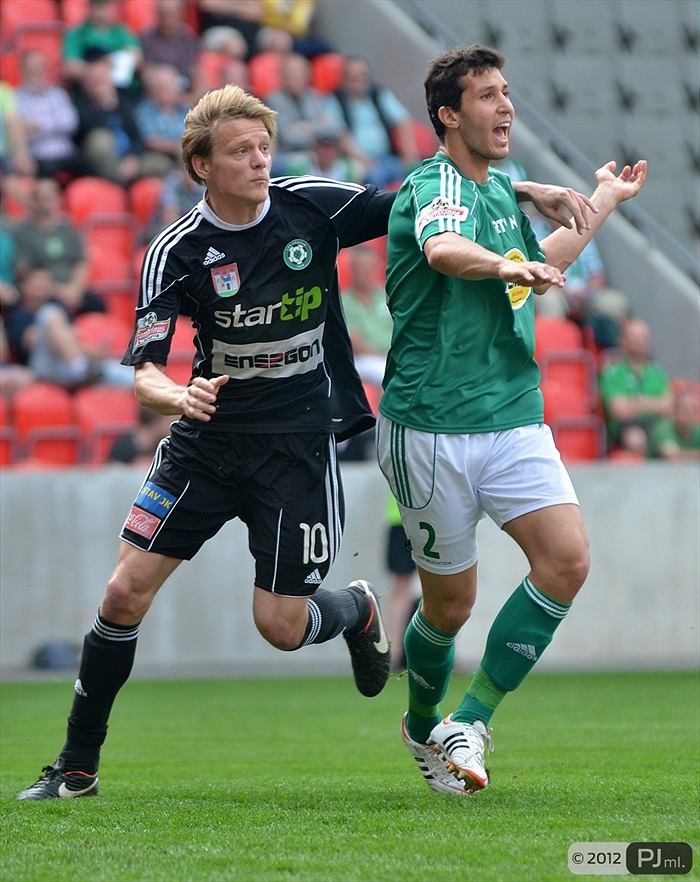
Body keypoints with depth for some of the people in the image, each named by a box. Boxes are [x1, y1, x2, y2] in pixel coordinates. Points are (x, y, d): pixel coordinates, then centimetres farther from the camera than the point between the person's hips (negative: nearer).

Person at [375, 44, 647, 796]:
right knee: (451, 603, 2)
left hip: (514, 418, 7)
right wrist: (504, 264, -56)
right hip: (431, 429, -7)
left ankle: (467, 726, -6)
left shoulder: (500, 189, 15)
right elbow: (444, 251, -37)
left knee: (566, 559, -14)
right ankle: (422, 728, 32)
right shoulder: (435, 184, -12)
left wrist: (603, 203, 38)